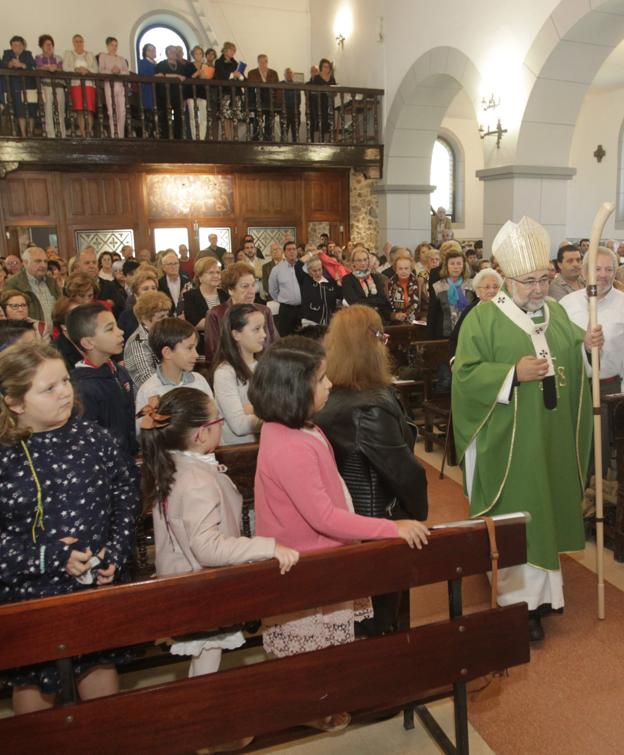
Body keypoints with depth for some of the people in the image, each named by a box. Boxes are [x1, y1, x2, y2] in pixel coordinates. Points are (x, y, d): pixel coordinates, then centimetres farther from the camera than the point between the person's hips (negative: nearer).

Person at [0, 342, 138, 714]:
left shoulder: (92, 437, -10)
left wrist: (117, 552, -8)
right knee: (33, 679, 20)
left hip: (98, 585, 2)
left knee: (101, 663, 20)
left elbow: (126, 495, 1)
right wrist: (49, 557, -20)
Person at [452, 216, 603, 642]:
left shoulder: (557, 312, 9)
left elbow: (573, 362, 15)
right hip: (509, 441, -6)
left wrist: (588, 344, -6)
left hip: (553, 438, 6)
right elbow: (465, 373, -14)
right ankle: (521, 598, 13)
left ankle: (542, 587, 33)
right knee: (516, 517, 1)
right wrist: (513, 374, -25)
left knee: (545, 511, 16)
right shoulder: (484, 317, -9)